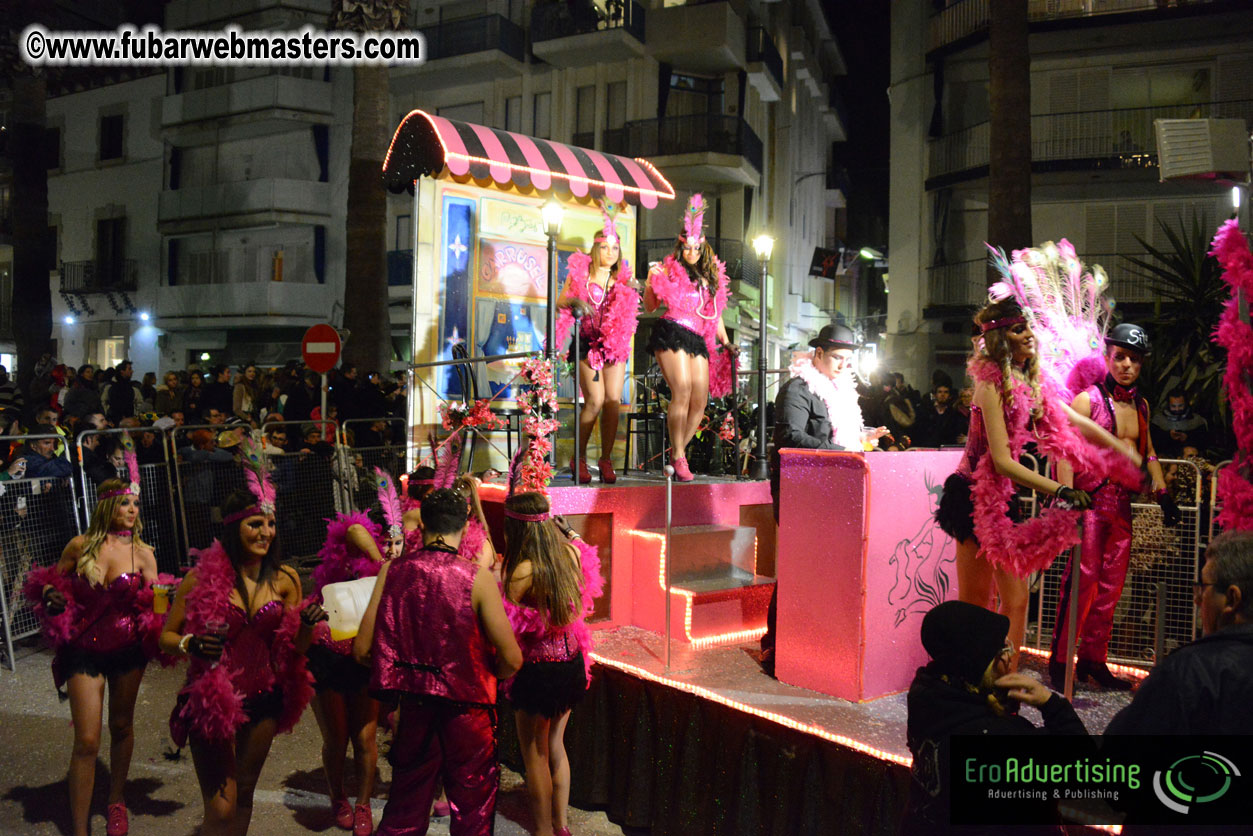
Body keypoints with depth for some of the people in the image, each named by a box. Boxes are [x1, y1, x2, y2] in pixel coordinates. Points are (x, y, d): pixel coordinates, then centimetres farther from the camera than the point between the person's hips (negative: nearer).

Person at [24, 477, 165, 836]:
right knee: (87, 741, -4)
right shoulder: (80, 546, -4)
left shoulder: (142, 553, -4)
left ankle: (116, 802, 38)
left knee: (121, 727, 17)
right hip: (85, 651, -1)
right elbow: (52, 581, 11)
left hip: (127, 649, 1)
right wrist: (51, 595, -10)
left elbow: (154, 602, -8)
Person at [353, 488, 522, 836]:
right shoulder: (477, 578, -14)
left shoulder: (392, 570, -6)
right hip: (466, 708, -3)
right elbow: (511, 659, -14)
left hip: (412, 704, 3)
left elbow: (362, 649, -3)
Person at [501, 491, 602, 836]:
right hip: (571, 663, 7)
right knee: (556, 746, 24)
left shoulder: (524, 570, -24)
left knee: (534, 755, 13)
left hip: (538, 669, -7)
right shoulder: (571, 553, -6)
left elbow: (505, 624, -17)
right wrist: (566, 529, 19)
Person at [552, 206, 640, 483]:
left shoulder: (623, 277, 11)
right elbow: (560, 302, 1)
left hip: (614, 343, 3)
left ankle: (606, 460, 3)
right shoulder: (579, 272, 4)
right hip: (587, 342, -3)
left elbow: (630, 310, 12)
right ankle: (579, 459, 3)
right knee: (595, 401, -12)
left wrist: (634, 290, -5)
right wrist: (575, 302, -20)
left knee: (613, 401, -6)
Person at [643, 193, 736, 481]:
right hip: (672, 333, -6)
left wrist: (725, 341, 17)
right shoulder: (671, 269, 6)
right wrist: (651, 280, -12)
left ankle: (677, 454, 9)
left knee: (700, 400, -3)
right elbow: (650, 306, 3)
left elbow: (715, 313, 25)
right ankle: (678, 456, -10)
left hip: (698, 339, 6)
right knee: (682, 392, -18)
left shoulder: (712, 275, 20)